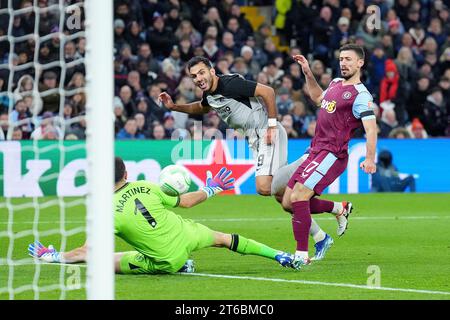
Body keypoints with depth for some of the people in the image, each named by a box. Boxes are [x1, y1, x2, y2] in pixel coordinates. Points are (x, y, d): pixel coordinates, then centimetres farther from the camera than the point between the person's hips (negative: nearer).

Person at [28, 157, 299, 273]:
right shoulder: (147, 187, -6)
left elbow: (87, 252, -19)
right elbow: (185, 202, 6)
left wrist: (53, 256, -8)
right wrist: (210, 190, 23)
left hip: (165, 261, -5)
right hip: (186, 235, 5)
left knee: (109, 261, 4)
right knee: (223, 238, 27)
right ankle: (281, 256, 33)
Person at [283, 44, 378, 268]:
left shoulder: (360, 95, -11)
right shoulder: (335, 83, 16)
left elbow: (371, 127, -22)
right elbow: (318, 98, 39)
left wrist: (370, 159, -36)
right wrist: (308, 73, 29)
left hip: (332, 155, -9)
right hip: (316, 151, 9)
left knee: (298, 197, -22)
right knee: (288, 202, 7)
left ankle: (302, 255, -17)